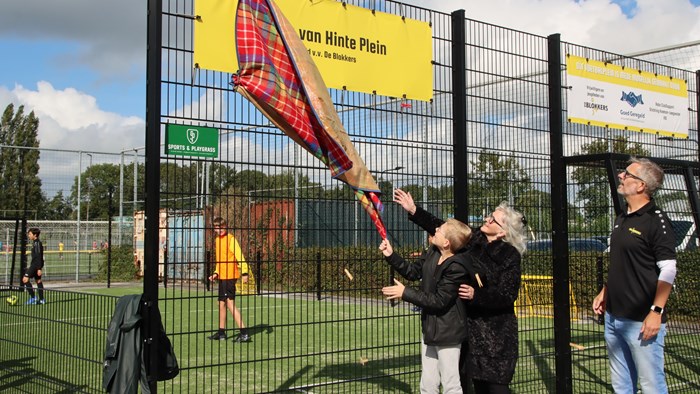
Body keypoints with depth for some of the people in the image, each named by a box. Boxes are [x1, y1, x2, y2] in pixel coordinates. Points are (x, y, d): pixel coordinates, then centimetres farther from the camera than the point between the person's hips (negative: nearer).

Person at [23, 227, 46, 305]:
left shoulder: (37, 243, -16)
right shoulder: (35, 242, 15)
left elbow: (39, 256, -21)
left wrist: (39, 268, -24)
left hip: (36, 264, -10)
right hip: (35, 264, 10)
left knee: (25, 279, -12)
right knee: (38, 280, 11)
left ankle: (33, 297, -12)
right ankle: (41, 299, 13)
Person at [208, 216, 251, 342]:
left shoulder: (230, 239, -11)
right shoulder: (218, 240, 15)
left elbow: (239, 256, -18)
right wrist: (216, 273, 12)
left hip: (230, 276, -9)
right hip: (222, 277, 9)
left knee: (230, 303, -11)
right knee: (221, 303, 15)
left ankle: (244, 333, -11)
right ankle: (221, 332, 26)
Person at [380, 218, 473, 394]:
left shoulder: (456, 267, -25)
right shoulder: (432, 252, -1)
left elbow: (439, 301, -24)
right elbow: (413, 272, 12)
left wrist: (405, 293, -21)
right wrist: (391, 255, 1)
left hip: (447, 332, -8)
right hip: (430, 327, 9)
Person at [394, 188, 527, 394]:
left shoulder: (510, 256, -14)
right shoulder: (474, 240, 3)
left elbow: (507, 295, -17)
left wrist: (476, 295, -29)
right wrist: (414, 211, 6)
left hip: (495, 332, -6)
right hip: (469, 325, 6)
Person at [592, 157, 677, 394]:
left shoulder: (656, 220, -12)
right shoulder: (621, 219, 14)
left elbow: (668, 270, -15)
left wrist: (656, 312, -20)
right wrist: (604, 293, 17)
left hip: (641, 320, -8)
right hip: (614, 316, 8)